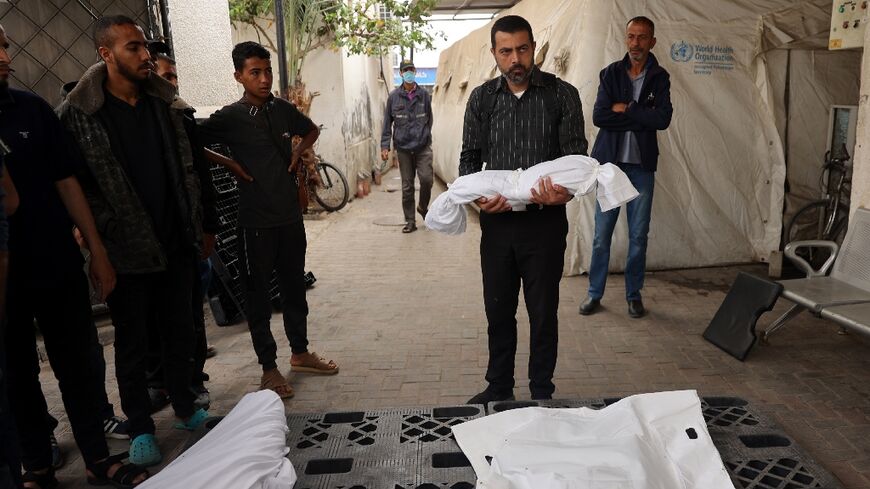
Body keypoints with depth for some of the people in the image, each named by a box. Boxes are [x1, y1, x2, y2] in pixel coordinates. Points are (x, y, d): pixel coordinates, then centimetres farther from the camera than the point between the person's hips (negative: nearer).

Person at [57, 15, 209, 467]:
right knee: (132, 344, 10)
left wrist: (196, 227, 10)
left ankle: (185, 407, 34)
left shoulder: (164, 102, 7)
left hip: (175, 244, 4)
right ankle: (140, 429, 26)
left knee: (179, 332, 15)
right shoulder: (79, 113, -8)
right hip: (127, 252, -4)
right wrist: (103, 237, -12)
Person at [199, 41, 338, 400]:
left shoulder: (283, 109, 4)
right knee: (259, 296, 6)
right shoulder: (231, 117, -9)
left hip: (290, 216, 5)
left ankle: (300, 353, 32)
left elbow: (311, 131, 23)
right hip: (256, 221, -5)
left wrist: (297, 154, 5)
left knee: (294, 287, 15)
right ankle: (269, 368, 19)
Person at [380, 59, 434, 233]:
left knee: (426, 178, -13)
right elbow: (387, 123, 4)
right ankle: (410, 221, 15)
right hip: (403, 148, 0)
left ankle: (423, 207, 17)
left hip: (423, 146, 0)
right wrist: (385, 146, -1)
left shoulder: (424, 95, 4)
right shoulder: (394, 96, 2)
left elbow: (429, 119, 12)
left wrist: (425, 137, 12)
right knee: (407, 186, 5)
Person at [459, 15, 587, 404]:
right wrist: (478, 195, -14)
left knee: (543, 312, 9)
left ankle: (542, 392, 28)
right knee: (498, 310, 13)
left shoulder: (562, 94, -2)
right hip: (497, 221, 3)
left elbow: (577, 154, -4)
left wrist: (566, 192, -26)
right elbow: (469, 158, 7)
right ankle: (499, 387, 31)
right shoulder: (482, 99, 6)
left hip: (545, 221, -2)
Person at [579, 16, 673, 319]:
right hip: (610, 163, 0)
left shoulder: (659, 78, 4)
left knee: (638, 236, 7)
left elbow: (663, 119, -11)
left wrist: (625, 109, -11)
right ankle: (594, 293, 16)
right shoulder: (611, 73, 3)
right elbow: (599, 116, -11)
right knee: (601, 234, 3)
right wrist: (641, 119, -12)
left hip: (642, 166, 1)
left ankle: (634, 294, 21)